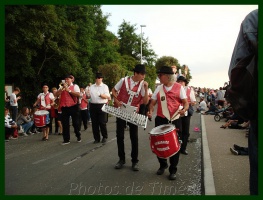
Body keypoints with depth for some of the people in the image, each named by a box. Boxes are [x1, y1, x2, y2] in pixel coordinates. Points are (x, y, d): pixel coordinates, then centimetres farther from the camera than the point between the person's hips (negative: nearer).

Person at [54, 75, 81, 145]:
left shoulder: (75, 86, 3)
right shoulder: (62, 87, 14)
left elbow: (78, 94, -15)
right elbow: (56, 95, 2)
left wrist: (68, 90, -17)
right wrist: (62, 89, -10)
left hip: (73, 107, -3)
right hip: (64, 107, 3)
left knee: (75, 123, 6)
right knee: (65, 124, 3)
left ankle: (78, 136, 26)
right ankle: (66, 139, 10)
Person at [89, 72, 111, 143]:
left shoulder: (105, 86, 5)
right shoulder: (91, 87, 14)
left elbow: (108, 97, -3)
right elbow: (88, 96, 10)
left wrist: (102, 95, -22)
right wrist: (87, 95, -13)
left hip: (102, 106, -3)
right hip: (93, 106, 3)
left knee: (102, 122, -3)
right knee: (94, 123, 4)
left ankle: (104, 137, 15)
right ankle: (96, 138, 14)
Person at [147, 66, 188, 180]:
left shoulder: (179, 87, -2)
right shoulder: (159, 88, 8)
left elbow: (186, 103, -2)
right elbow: (152, 103, 10)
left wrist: (184, 109, -24)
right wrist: (151, 111, -10)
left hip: (175, 120, -3)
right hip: (160, 120, 3)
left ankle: (173, 170, 18)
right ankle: (162, 165, 32)